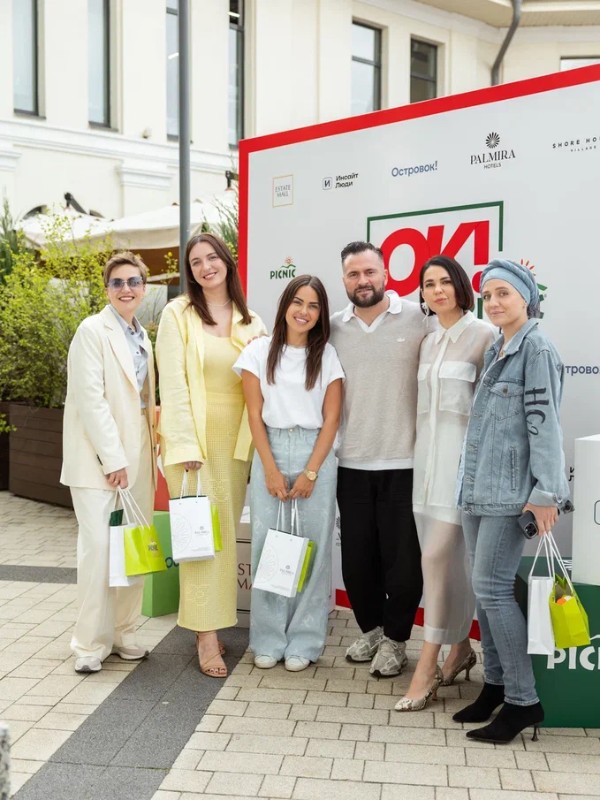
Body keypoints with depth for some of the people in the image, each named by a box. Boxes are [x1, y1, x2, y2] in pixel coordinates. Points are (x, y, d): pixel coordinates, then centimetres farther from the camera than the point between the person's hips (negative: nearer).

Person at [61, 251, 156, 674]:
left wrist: (149, 456, 10)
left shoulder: (142, 336, 15)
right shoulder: (93, 331, -6)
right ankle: (91, 643, 5)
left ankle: (123, 632, 20)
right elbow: (90, 398, -14)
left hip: (137, 457, 7)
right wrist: (113, 459, -16)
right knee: (99, 547, -7)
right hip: (99, 458, -7)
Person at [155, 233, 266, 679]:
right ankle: (207, 634, -1)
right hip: (195, 435, -4)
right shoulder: (178, 314, -2)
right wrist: (185, 444, -15)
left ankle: (217, 619, 18)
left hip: (236, 438, 4)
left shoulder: (251, 321, 11)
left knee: (226, 531, 7)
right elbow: (173, 383, -8)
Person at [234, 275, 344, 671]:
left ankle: (304, 641, 14)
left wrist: (310, 472, -7)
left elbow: (331, 418, 0)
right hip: (271, 455, 1)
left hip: (315, 456, 0)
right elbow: (255, 415, 2)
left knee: (312, 548, 2)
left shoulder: (327, 355, 3)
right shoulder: (260, 351, 4)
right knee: (268, 546, 3)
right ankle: (268, 639, 15)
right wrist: (271, 469, -6)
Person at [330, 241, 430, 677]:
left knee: (402, 556, 5)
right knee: (357, 554, 13)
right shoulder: (333, 328, 5)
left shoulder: (419, 318, -5)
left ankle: (395, 639, 24)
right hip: (351, 462, 3)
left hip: (405, 461, -3)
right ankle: (370, 628, 34)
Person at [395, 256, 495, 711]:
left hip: (464, 454, -7)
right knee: (449, 559, 12)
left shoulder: (483, 335, -7)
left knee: (437, 556, -10)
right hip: (429, 454, 7)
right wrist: (423, 451, 14)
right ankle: (460, 649, 26)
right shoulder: (429, 342, 15)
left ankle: (427, 669, -2)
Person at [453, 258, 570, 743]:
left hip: (510, 490, -8)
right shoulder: (495, 350, 16)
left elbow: (543, 421, -14)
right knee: (485, 589, 11)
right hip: (477, 486, 8)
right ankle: (495, 684, 22)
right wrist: (471, 480, 16)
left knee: (492, 588, -9)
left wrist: (546, 491, -19)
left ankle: (523, 701, 1)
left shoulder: (536, 348, -8)